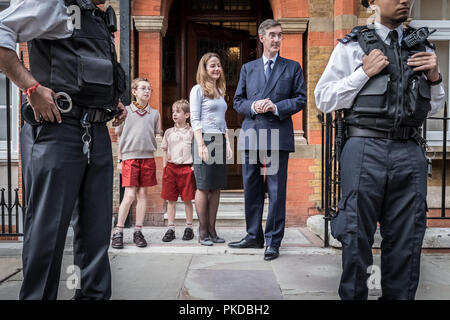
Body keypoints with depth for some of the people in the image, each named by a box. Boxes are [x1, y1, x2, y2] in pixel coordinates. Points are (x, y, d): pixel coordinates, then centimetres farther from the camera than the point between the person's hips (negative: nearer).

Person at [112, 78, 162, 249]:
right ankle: (118, 232, 4)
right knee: (130, 195, -8)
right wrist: (120, 159, 5)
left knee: (142, 194, 4)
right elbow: (119, 137, 9)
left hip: (148, 157, 3)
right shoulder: (125, 111, 6)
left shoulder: (154, 113, 11)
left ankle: (138, 231, 12)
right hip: (129, 157, -2)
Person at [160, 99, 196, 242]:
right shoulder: (169, 132, 10)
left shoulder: (191, 132, 2)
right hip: (171, 167, 3)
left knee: (187, 199, 4)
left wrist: (194, 166, -6)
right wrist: (164, 167, 7)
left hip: (186, 168, -2)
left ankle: (189, 227, 17)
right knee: (171, 199, 5)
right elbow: (165, 151, 15)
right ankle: (171, 228, 13)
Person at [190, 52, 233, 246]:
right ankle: (203, 232, 4)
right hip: (205, 139, -7)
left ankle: (212, 230, 12)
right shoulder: (198, 90, 0)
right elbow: (195, 119, -7)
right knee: (203, 187, -3)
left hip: (219, 141, 7)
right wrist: (201, 145, -16)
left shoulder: (220, 91, 20)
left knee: (216, 188, 6)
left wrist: (227, 143, 15)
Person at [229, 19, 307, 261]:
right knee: (251, 188, 9)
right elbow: (237, 100, 14)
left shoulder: (292, 67, 10)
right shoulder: (248, 68, 16)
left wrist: (277, 107, -11)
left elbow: (300, 99, 4)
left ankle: (273, 241, 9)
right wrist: (252, 106, -7)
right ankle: (254, 236, 22)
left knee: (276, 190, -1)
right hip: (251, 135, 3)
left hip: (278, 136, -3)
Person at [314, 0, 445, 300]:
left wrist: (434, 77, 6)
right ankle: (353, 295, 15)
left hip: (410, 153, 4)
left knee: (406, 241, 8)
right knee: (356, 237, 0)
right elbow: (323, 99, 2)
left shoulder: (422, 47, 19)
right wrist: (364, 73, -7)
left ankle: (400, 295, 22)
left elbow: (434, 107, 25)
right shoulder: (352, 46, 8)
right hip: (365, 150, -3)